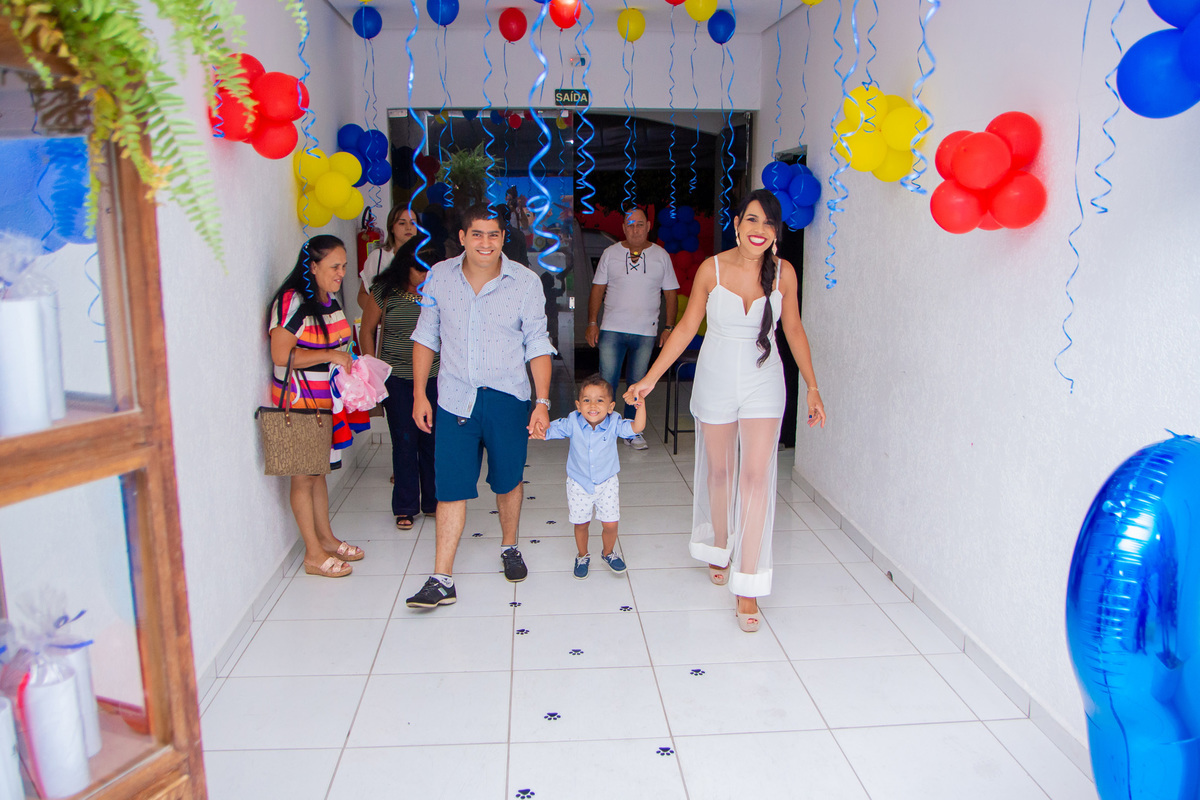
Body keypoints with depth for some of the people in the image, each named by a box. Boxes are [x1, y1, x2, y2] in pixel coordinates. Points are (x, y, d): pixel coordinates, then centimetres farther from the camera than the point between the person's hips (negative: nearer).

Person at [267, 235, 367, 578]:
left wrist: (349, 363, 8)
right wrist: (329, 356, -21)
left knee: (319, 471, 17)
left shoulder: (330, 301, 11)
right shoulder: (292, 302, -17)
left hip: (327, 401, 8)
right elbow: (281, 355, -22)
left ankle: (326, 538, 28)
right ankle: (313, 554, 8)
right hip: (300, 403, -8)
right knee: (303, 477, 1)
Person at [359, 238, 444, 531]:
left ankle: (433, 502, 21)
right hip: (396, 377, -1)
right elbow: (367, 331, 8)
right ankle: (405, 507, 15)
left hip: (435, 377, 1)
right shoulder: (384, 293, -2)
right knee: (404, 441, 2)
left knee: (433, 440, 4)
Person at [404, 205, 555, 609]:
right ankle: (442, 580, 4)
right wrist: (419, 394, 5)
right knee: (451, 487, -2)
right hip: (455, 399, 0)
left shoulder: (526, 282, -5)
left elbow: (538, 345, -2)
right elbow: (426, 337, 8)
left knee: (508, 481, 14)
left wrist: (543, 401, -9)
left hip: (508, 398, 0)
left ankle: (509, 547, 39)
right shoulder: (439, 277, 0)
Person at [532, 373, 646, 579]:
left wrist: (641, 406, -40)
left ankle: (608, 553, 33)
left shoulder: (614, 424, -16)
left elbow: (636, 427, -25)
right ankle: (583, 556, 38)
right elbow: (551, 429, -13)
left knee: (610, 524, 2)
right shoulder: (572, 423, -16)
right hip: (579, 485, 0)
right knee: (581, 524, 12)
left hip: (607, 484, 0)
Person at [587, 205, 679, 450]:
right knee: (606, 383, -4)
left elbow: (671, 294, 9)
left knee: (637, 385, 7)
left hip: (645, 333, 1)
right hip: (612, 330, 0)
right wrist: (592, 322, 0)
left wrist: (669, 327, 1)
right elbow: (597, 290, 8)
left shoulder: (661, 256, 7)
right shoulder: (610, 253, 6)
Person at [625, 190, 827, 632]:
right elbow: (687, 326, -2)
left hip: (763, 383, 0)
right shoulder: (712, 269, -9)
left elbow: (794, 330, 5)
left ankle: (748, 584, -2)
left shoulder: (784, 273, -6)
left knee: (756, 476, -7)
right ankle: (720, 547, 39)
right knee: (719, 471, 13)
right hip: (716, 380, 0)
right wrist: (650, 378, -3)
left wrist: (812, 387, 7)